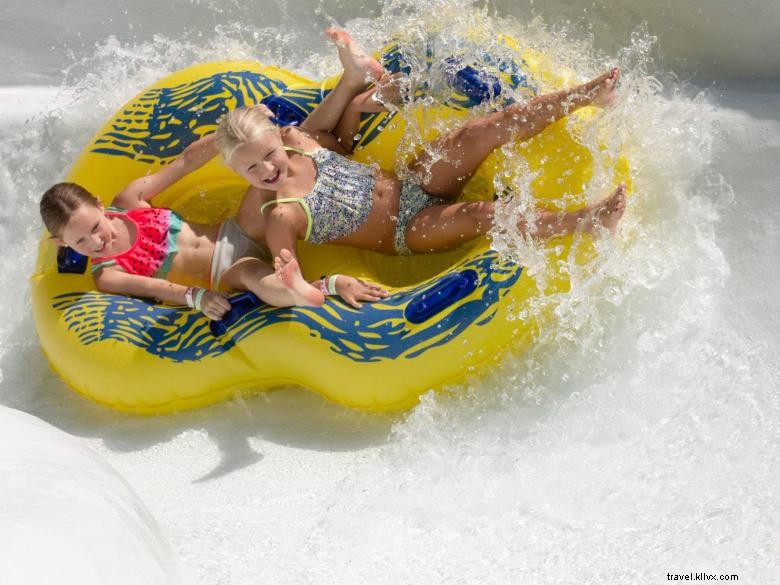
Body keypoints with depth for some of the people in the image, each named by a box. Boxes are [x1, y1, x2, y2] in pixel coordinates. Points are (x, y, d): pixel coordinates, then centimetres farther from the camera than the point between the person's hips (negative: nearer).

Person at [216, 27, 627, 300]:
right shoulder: (280, 216, -22)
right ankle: (584, 220, -30)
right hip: (406, 234, -6)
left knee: (483, 130, -16)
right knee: (477, 215, -34)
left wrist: (357, 101, 2)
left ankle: (586, 94, -12)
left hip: (414, 185, 6)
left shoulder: (298, 139, -3)